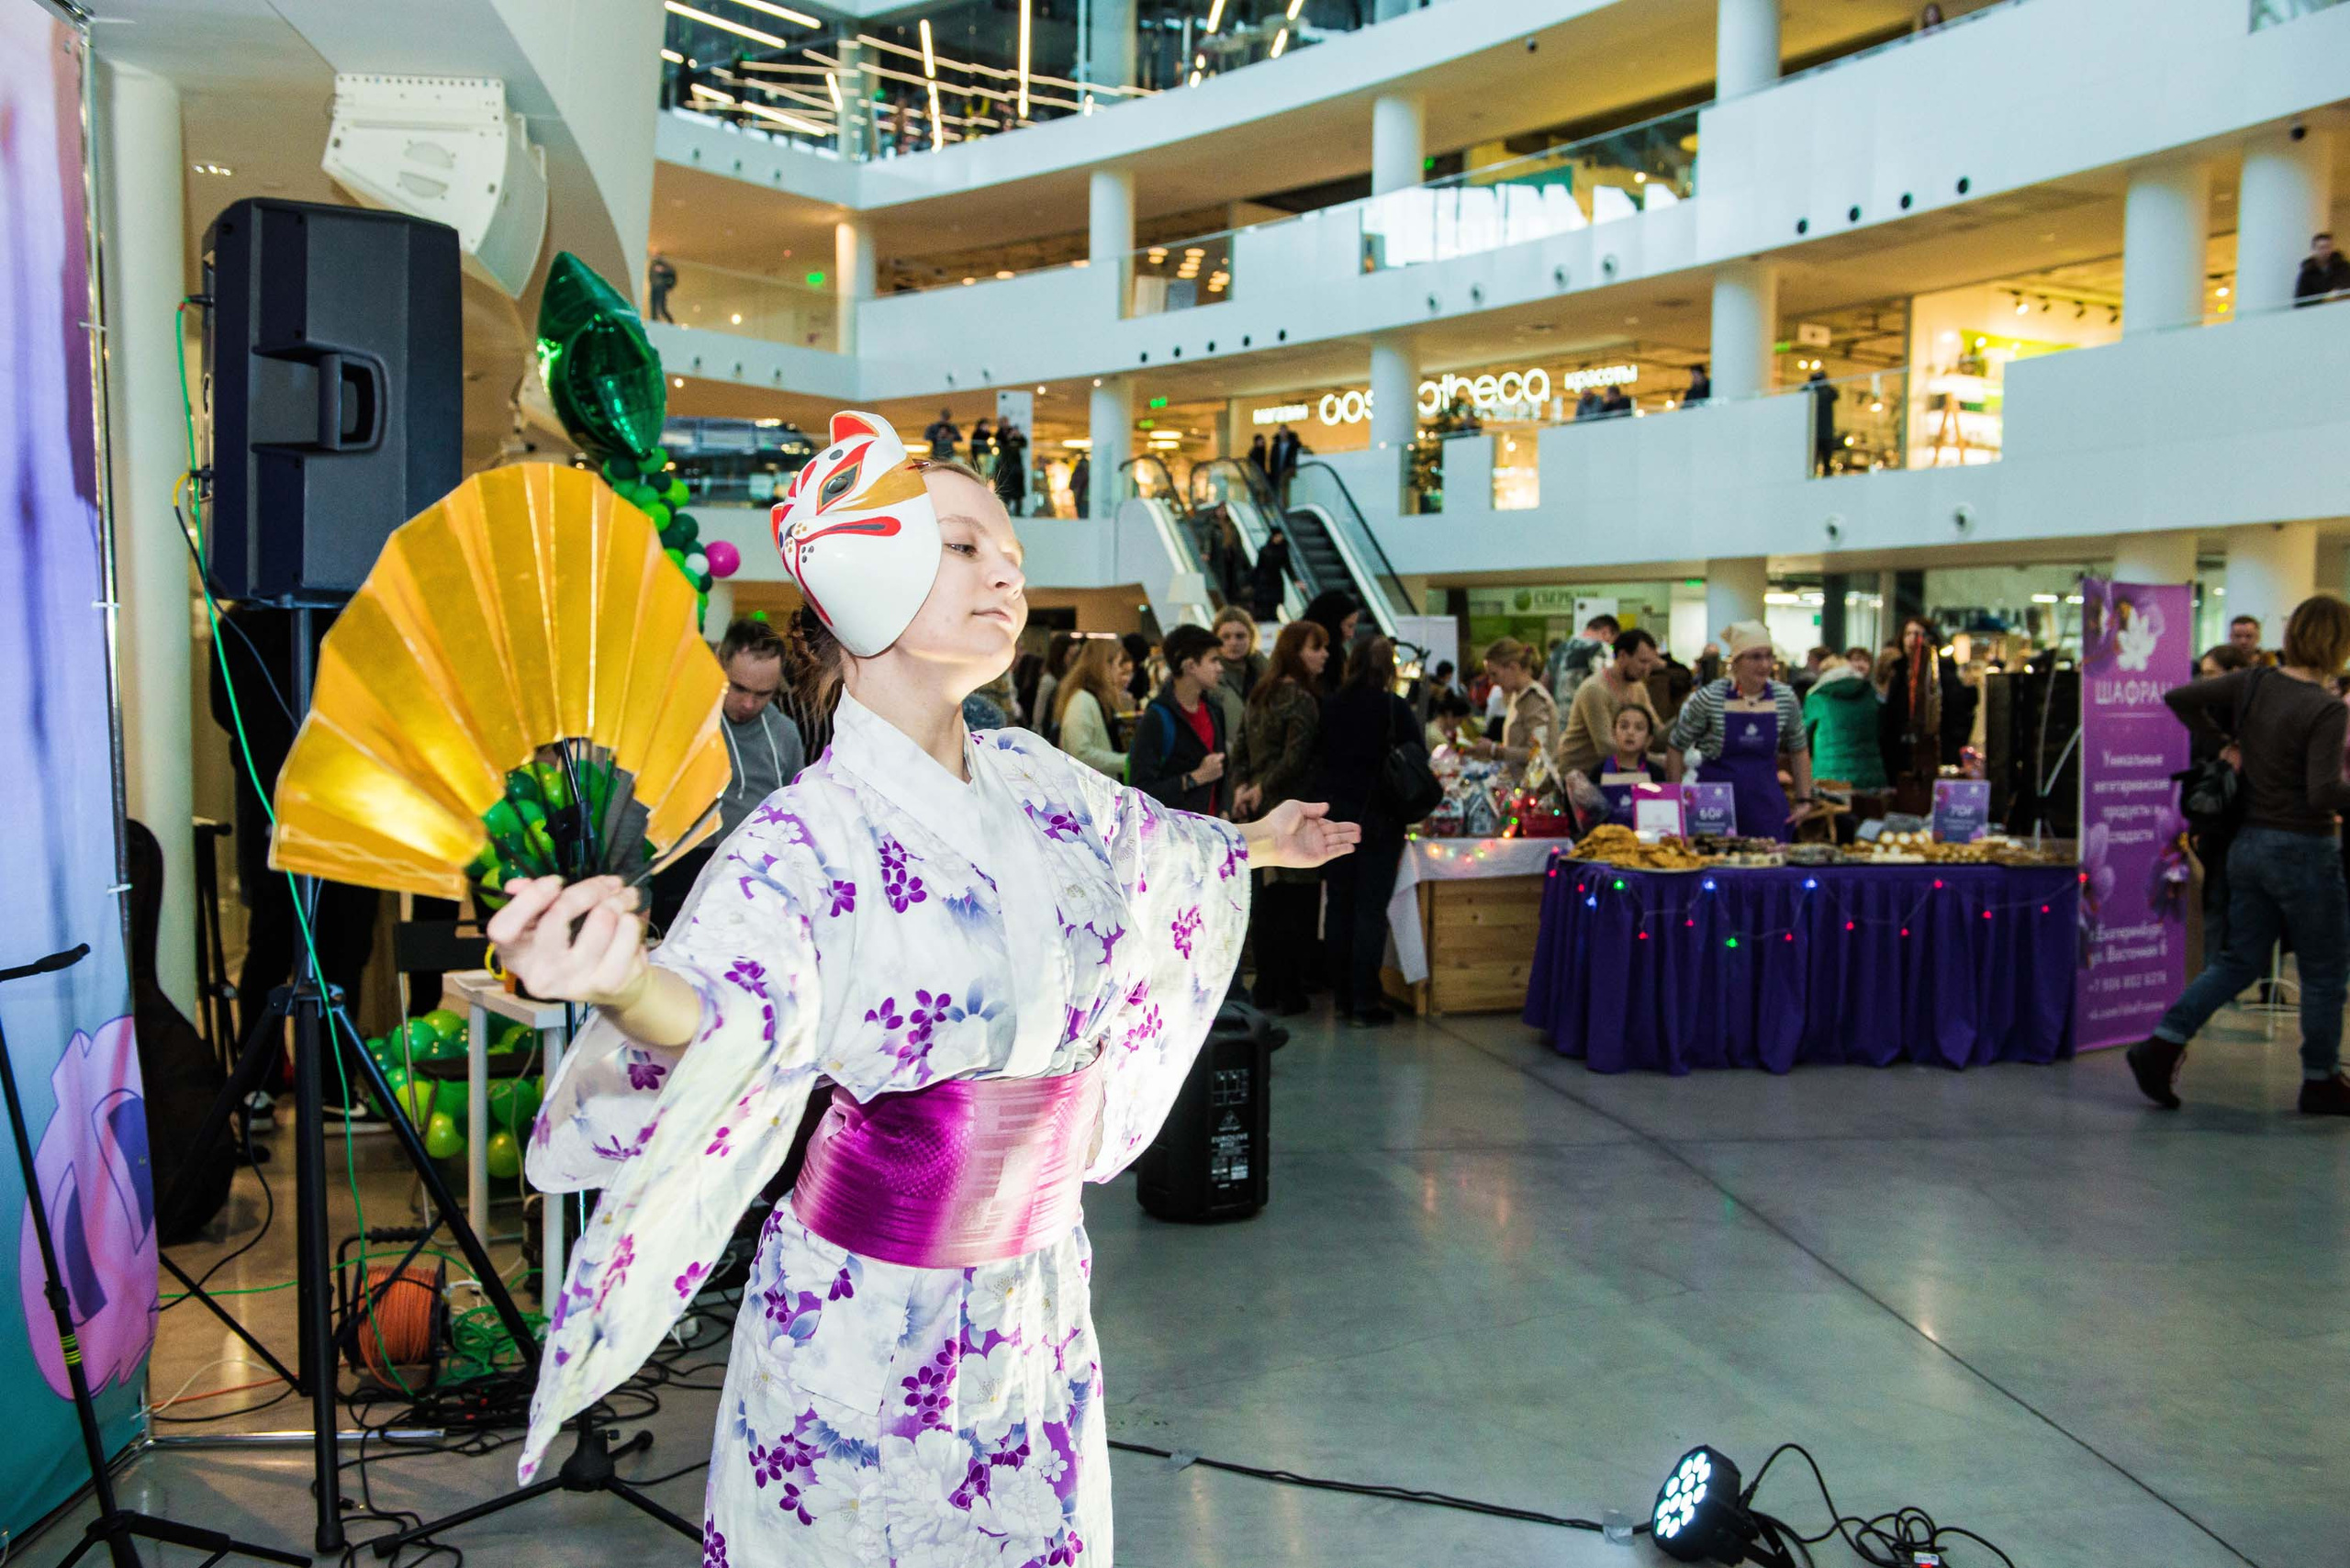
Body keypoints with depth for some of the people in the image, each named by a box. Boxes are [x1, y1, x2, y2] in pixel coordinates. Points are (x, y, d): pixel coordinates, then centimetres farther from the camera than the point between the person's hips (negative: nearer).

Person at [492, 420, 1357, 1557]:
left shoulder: (1038, 782, 0)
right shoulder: (805, 834, -17)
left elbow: (1150, 846, 21)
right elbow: (733, 1020, -33)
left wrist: (1251, 844, 38)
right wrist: (626, 982, -55)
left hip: (1038, 1292, 5)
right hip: (869, 1310, -5)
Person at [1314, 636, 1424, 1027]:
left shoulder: (1331, 705, 2)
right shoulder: (1393, 708, -9)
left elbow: (1320, 757, 8)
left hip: (1334, 817, 4)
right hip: (1379, 819, -4)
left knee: (1338, 905, 11)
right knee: (1371, 909, 0)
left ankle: (1343, 997, 17)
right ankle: (1364, 1003, 0)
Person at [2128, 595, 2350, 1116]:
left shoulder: (2253, 684, -1)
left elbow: (2179, 698, 3)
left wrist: (2222, 740, 11)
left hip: (2249, 843, 6)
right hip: (2304, 851, -6)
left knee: (2239, 960, 15)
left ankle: (2162, 1044, 5)